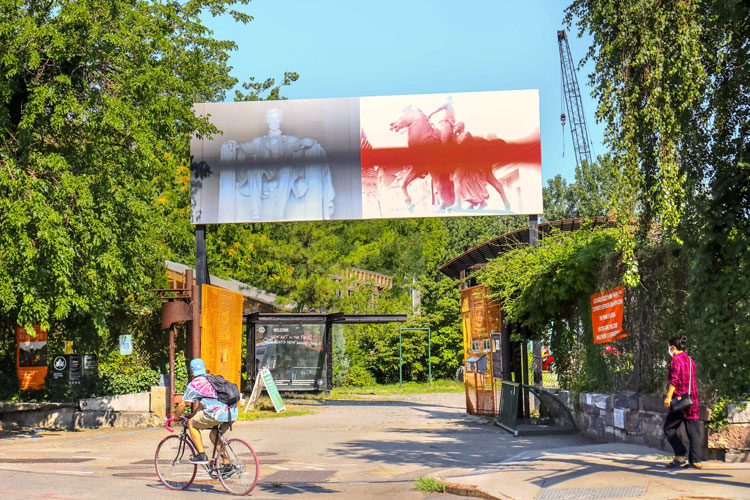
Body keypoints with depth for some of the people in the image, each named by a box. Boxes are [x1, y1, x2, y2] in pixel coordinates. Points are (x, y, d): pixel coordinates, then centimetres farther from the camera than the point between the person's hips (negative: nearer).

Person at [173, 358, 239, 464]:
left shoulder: (194, 384, 6)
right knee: (214, 435, 27)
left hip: (218, 413, -7)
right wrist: (193, 414, 51)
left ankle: (201, 455, 10)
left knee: (192, 424, 14)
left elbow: (182, 405, 12)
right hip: (233, 412, 7)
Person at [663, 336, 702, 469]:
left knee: (669, 428, 1)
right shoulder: (690, 360, 16)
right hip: (693, 400, 8)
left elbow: (674, 380, -17)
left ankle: (680, 458, -6)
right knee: (693, 430, 7)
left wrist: (668, 397, -17)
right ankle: (696, 460, 6)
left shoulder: (676, 360, -9)